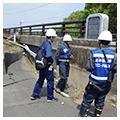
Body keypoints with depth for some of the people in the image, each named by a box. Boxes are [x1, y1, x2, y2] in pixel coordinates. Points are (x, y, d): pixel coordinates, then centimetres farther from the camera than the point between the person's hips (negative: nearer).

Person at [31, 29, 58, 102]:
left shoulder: (44, 43, 8)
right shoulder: (48, 45, -20)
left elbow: (37, 51, 22)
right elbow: (49, 56, -32)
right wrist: (52, 62, -14)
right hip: (47, 66, -9)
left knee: (40, 80, 20)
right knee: (50, 81, 4)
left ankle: (34, 95, 28)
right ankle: (50, 98, 15)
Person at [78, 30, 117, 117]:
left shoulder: (94, 52, -13)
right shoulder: (113, 54, -6)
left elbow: (89, 68, -14)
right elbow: (115, 69, -4)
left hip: (94, 83, -3)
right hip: (106, 84, 3)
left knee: (87, 100, 11)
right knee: (100, 102, 19)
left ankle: (82, 116, 19)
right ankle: (97, 116, 33)